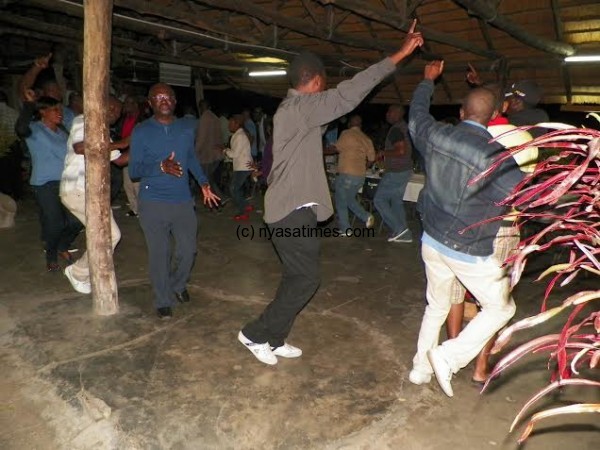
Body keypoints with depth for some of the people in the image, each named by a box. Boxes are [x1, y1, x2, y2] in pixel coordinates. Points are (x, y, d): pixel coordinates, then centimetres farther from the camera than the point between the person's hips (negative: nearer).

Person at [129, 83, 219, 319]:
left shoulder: (186, 130, 7)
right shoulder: (141, 131, -4)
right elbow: (134, 170, -8)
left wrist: (203, 183, 15)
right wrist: (161, 167, -25)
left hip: (183, 201, 3)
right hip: (153, 203, -3)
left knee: (188, 250, 7)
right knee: (159, 254, 3)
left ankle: (178, 286, 36)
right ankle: (163, 301, 21)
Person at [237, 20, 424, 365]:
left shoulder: (295, 110, 15)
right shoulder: (300, 107, -15)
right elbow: (348, 95, -22)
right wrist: (398, 56, -20)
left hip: (293, 207, 10)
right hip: (293, 210, -10)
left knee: (298, 276, 14)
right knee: (306, 279, -4)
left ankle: (274, 339, 24)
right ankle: (256, 334, 8)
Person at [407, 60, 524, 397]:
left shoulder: (436, 135, -5)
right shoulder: (494, 156, -22)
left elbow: (417, 115, 17)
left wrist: (428, 81, 32)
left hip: (433, 241, 6)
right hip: (472, 252, -6)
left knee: (436, 306, 25)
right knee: (501, 308, 17)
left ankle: (421, 366, 35)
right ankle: (449, 357, 9)